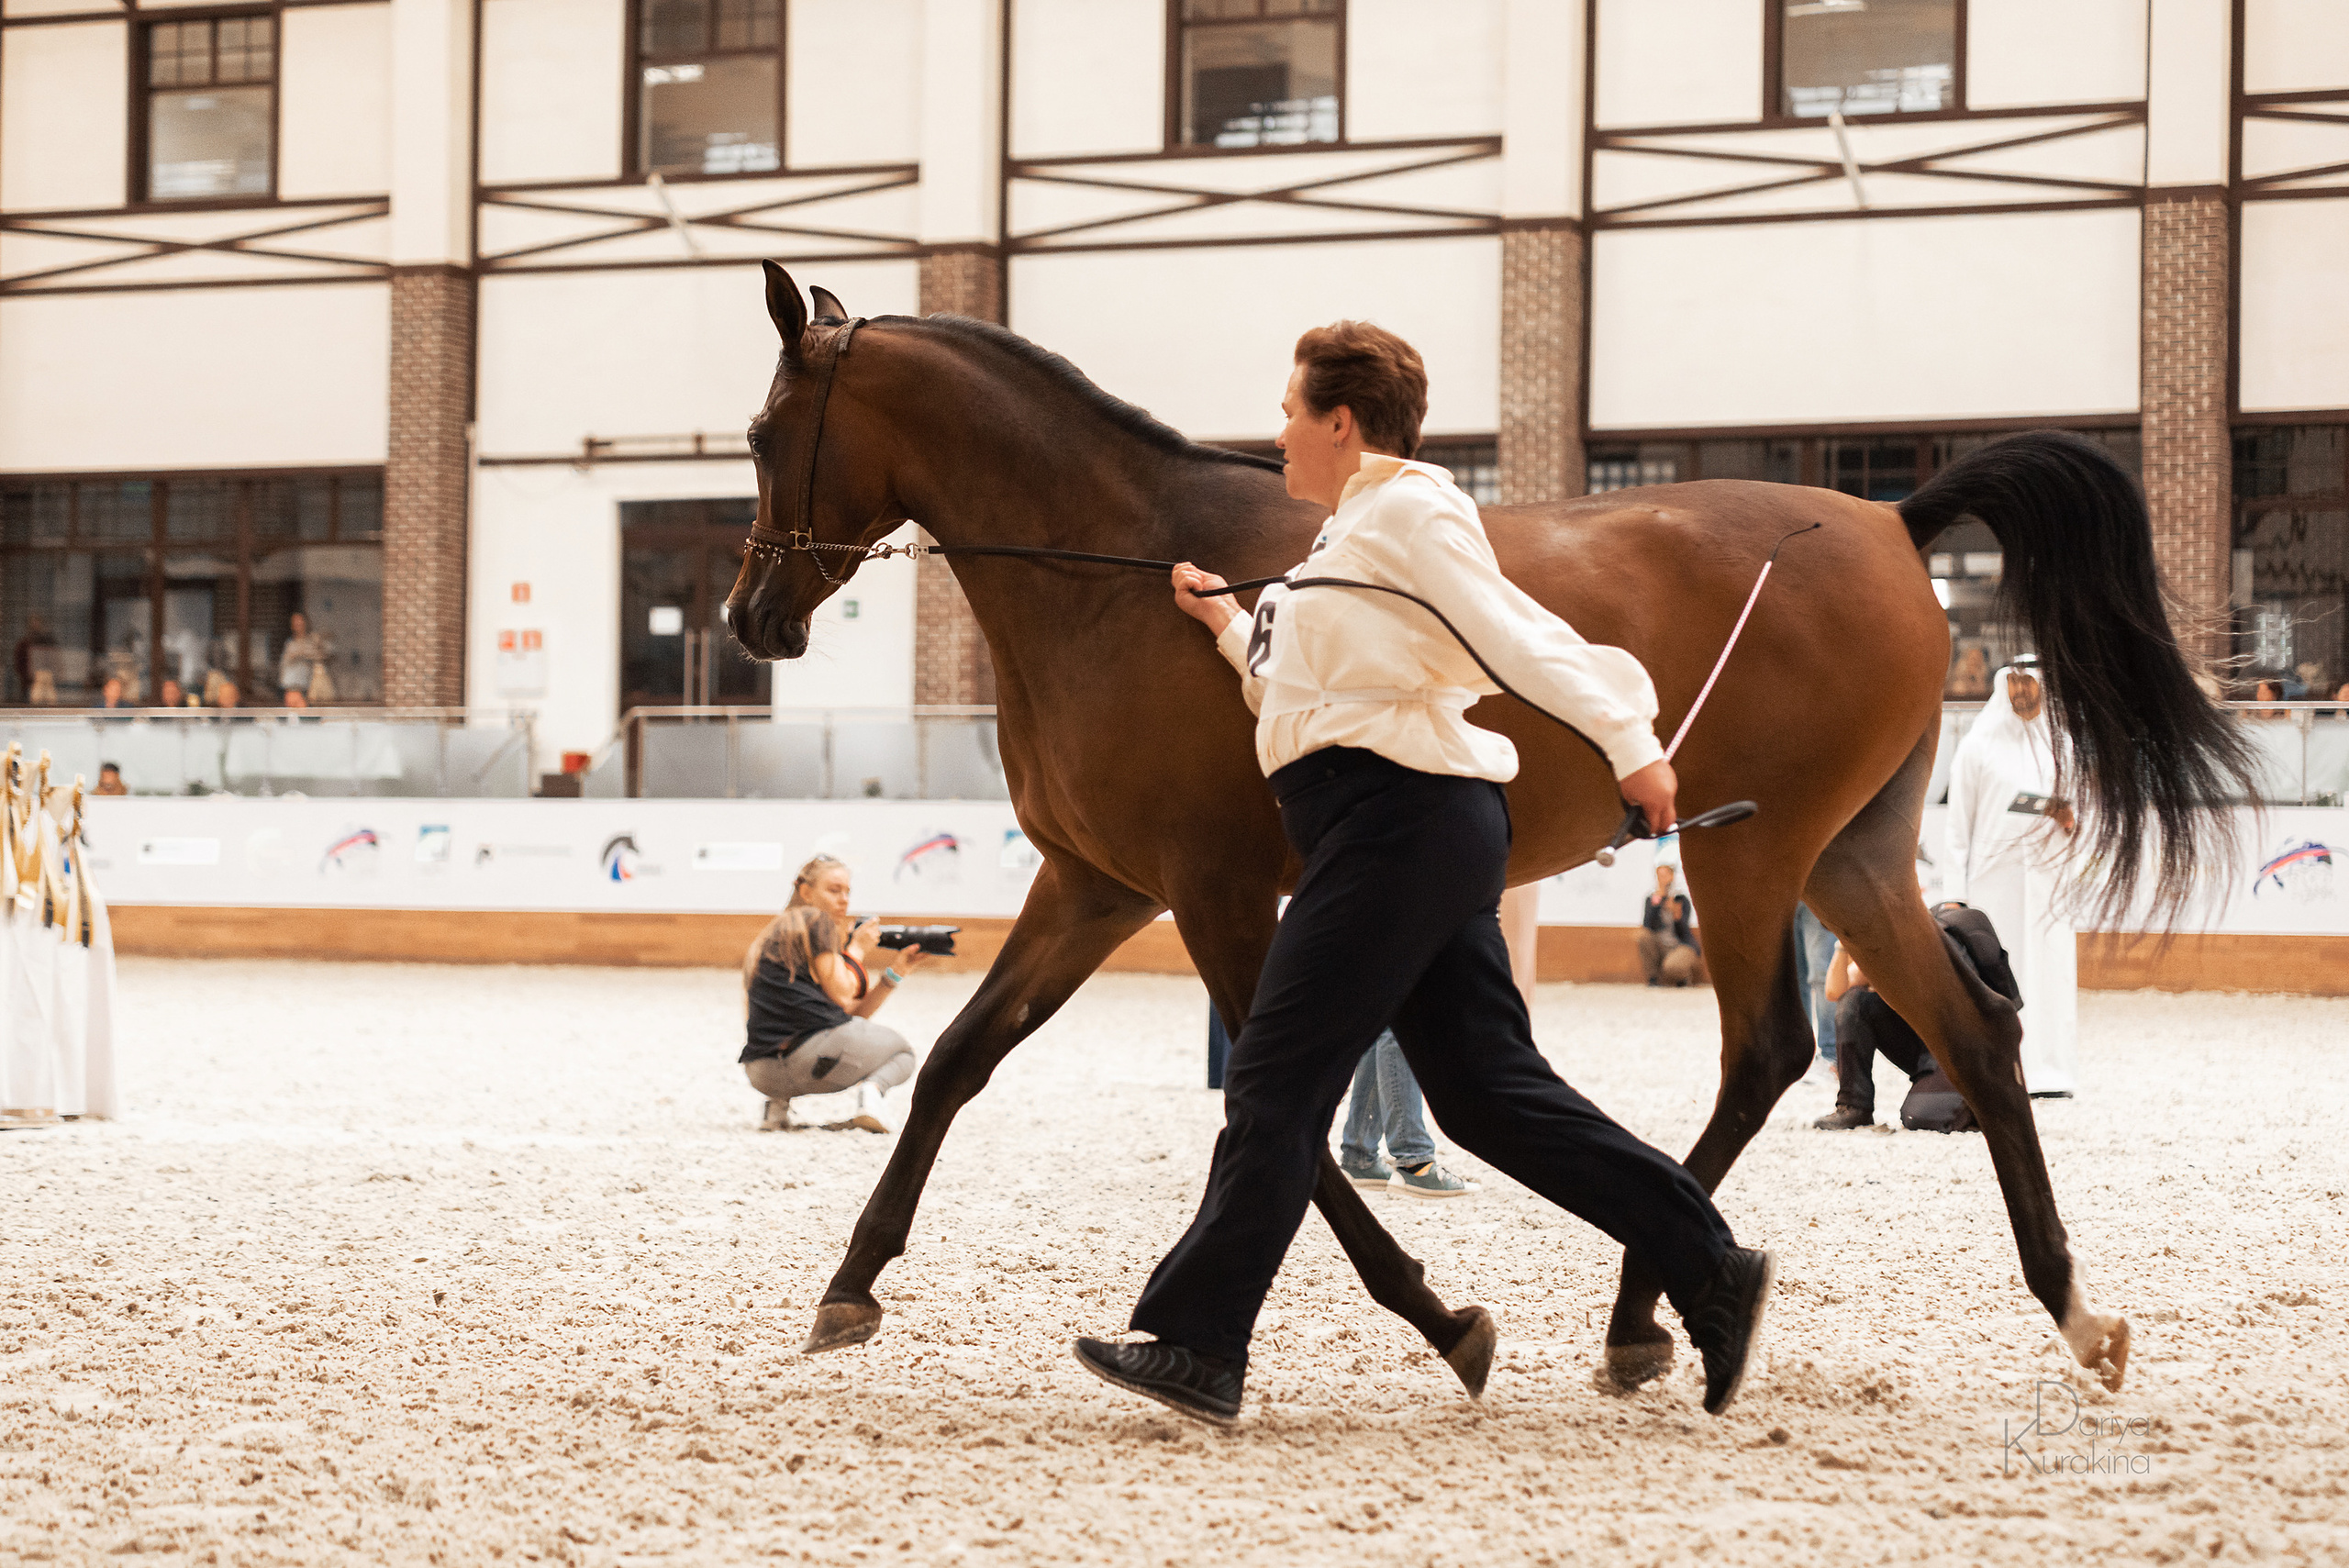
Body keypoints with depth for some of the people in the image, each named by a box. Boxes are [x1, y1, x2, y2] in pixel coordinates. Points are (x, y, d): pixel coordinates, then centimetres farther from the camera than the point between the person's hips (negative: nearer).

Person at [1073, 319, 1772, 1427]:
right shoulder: (1352, 538, 24)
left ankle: (1196, 1349, -7)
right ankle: (1710, 1271, 7)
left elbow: (1523, 637, -17)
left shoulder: (1406, 513, -6)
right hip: (1407, 826, 10)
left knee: (1276, 1078, -8)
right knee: (1488, 1092, 7)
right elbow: (1321, 696, 27)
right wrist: (1231, 625, 32)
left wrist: (1629, 747, -25)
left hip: (1397, 824, -10)